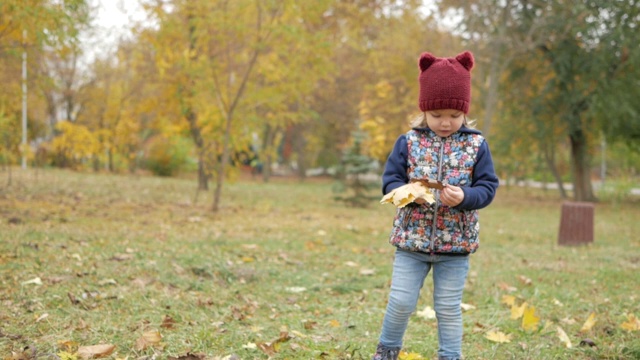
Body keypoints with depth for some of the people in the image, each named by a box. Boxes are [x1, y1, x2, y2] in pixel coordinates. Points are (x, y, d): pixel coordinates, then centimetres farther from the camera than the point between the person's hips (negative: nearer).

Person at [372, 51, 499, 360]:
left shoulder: (476, 145, -2)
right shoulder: (409, 141, -1)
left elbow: (488, 187, -3)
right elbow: (390, 180, -1)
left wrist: (464, 196, -23)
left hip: (456, 243, 0)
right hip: (411, 239, 1)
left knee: (448, 308, 7)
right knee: (401, 302, 5)